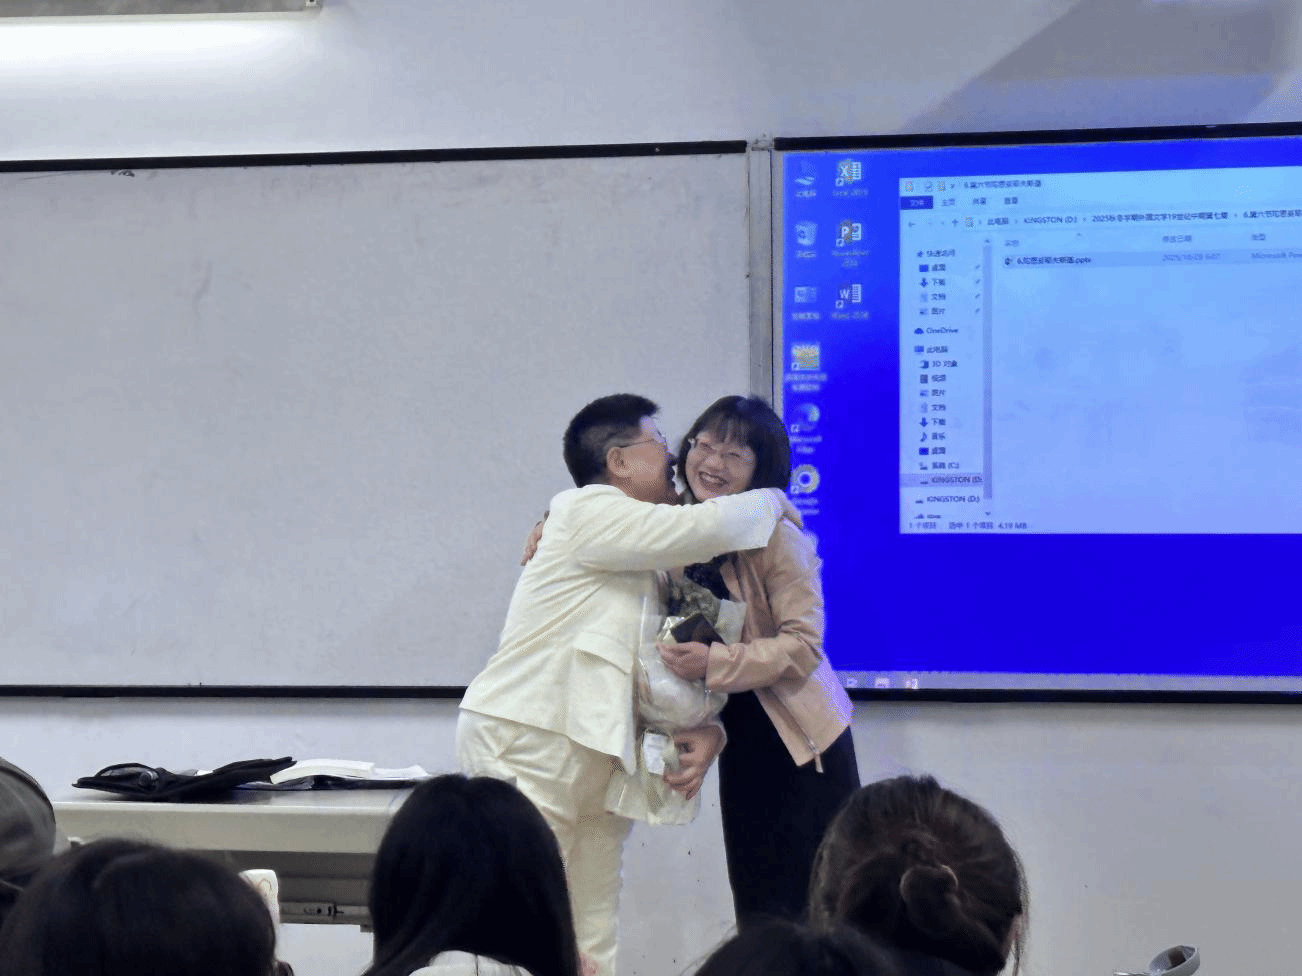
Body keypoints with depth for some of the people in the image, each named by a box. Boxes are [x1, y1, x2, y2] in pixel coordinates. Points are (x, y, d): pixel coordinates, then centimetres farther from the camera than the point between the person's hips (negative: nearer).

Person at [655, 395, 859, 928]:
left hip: (801, 743, -6)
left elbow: (803, 646, -21)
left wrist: (714, 662, -31)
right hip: (740, 742, 6)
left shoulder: (777, 538, -17)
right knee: (756, 904, 11)